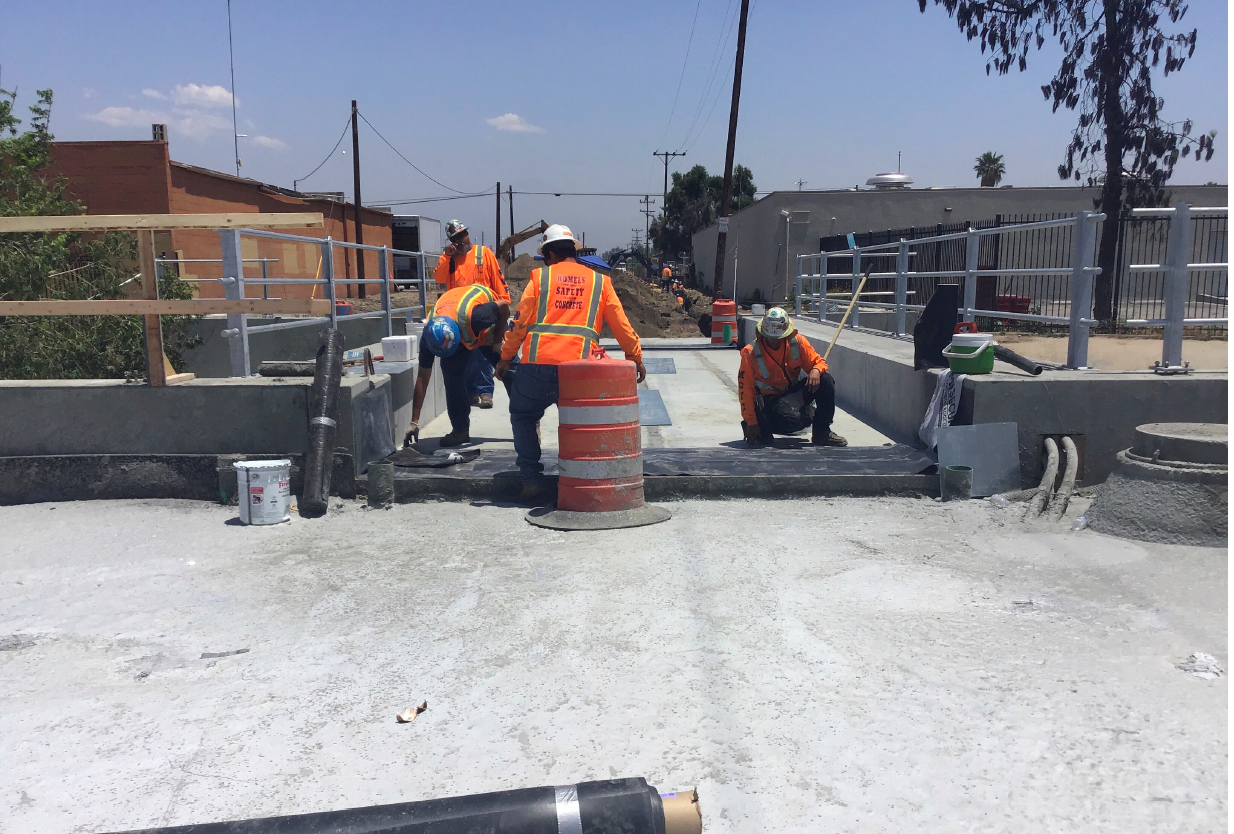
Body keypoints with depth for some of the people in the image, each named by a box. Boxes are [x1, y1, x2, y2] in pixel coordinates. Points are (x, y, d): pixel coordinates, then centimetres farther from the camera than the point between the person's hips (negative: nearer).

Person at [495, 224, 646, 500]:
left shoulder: (540, 276, 10)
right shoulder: (599, 280, 14)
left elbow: (520, 322, 6)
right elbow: (620, 323, 13)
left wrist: (505, 358, 13)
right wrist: (636, 358, 22)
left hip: (537, 364, -1)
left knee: (523, 417, 19)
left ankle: (532, 479, 14)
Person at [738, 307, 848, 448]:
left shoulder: (798, 342, -8)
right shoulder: (750, 353, -17)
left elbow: (819, 362, 0)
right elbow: (746, 390, -17)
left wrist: (816, 371, -27)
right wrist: (751, 423, -22)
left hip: (797, 391, 5)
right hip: (772, 399, -5)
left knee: (826, 381, -21)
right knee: (792, 420, -36)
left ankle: (822, 433, -8)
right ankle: (764, 430, -3)